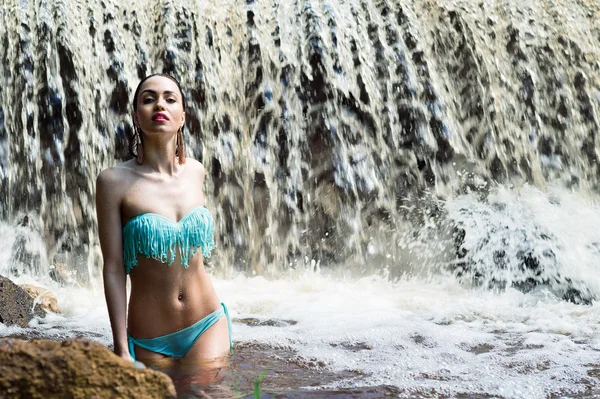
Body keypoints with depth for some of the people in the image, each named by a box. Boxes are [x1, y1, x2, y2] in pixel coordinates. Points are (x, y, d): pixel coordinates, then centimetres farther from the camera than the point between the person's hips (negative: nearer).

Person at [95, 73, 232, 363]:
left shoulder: (196, 171, 3)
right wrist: (121, 349, -11)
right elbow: (113, 268, -9)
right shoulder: (114, 181, -9)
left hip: (207, 326, 3)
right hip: (149, 341, -2)